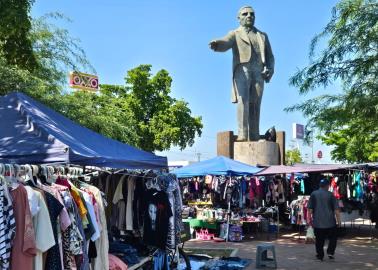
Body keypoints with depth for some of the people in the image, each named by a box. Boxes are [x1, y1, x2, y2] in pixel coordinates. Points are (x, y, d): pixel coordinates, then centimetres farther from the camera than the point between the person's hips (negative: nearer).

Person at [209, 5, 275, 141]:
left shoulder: (263, 36, 27)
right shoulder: (235, 34, 16)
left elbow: (269, 57, 20)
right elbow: (225, 43, -7)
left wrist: (270, 69, -3)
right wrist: (216, 44, -33)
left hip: (258, 73, 3)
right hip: (242, 70, -3)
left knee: (255, 105, -5)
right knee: (243, 101, -19)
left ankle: (254, 137, -9)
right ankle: (242, 135, -25)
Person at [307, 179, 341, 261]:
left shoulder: (314, 194, 2)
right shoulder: (330, 195, -2)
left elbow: (310, 208, 2)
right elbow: (336, 209, -3)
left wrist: (310, 218, 10)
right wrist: (338, 219, 2)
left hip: (317, 222, 2)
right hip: (329, 221, -2)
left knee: (319, 239, 7)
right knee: (333, 237, 14)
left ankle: (320, 255, 10)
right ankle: (330, 252, 2)